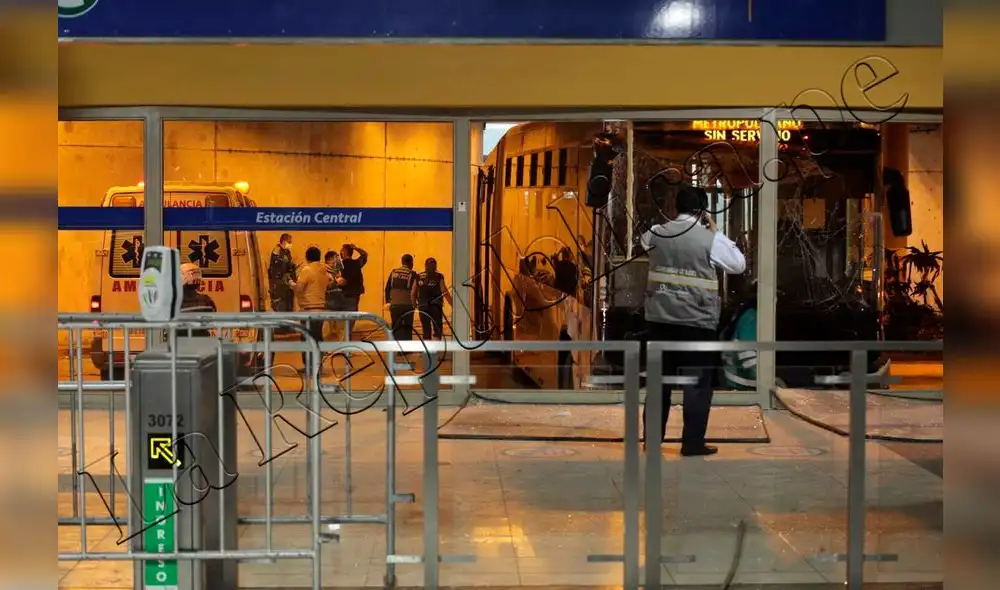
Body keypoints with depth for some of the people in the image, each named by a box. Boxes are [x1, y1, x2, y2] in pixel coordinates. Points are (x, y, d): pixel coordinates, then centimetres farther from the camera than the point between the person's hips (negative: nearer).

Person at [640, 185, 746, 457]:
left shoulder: (657, 233, 4)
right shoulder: (709, 239, -9)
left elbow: (644, 242, 29)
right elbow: (739, 265, 3)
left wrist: (672, 224, 22)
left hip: (660, 318, 4)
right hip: (697, 322, -4)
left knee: (658, 378, 12)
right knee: (697, 383, 4)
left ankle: (652, 438, 18)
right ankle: (692, 443, 5)